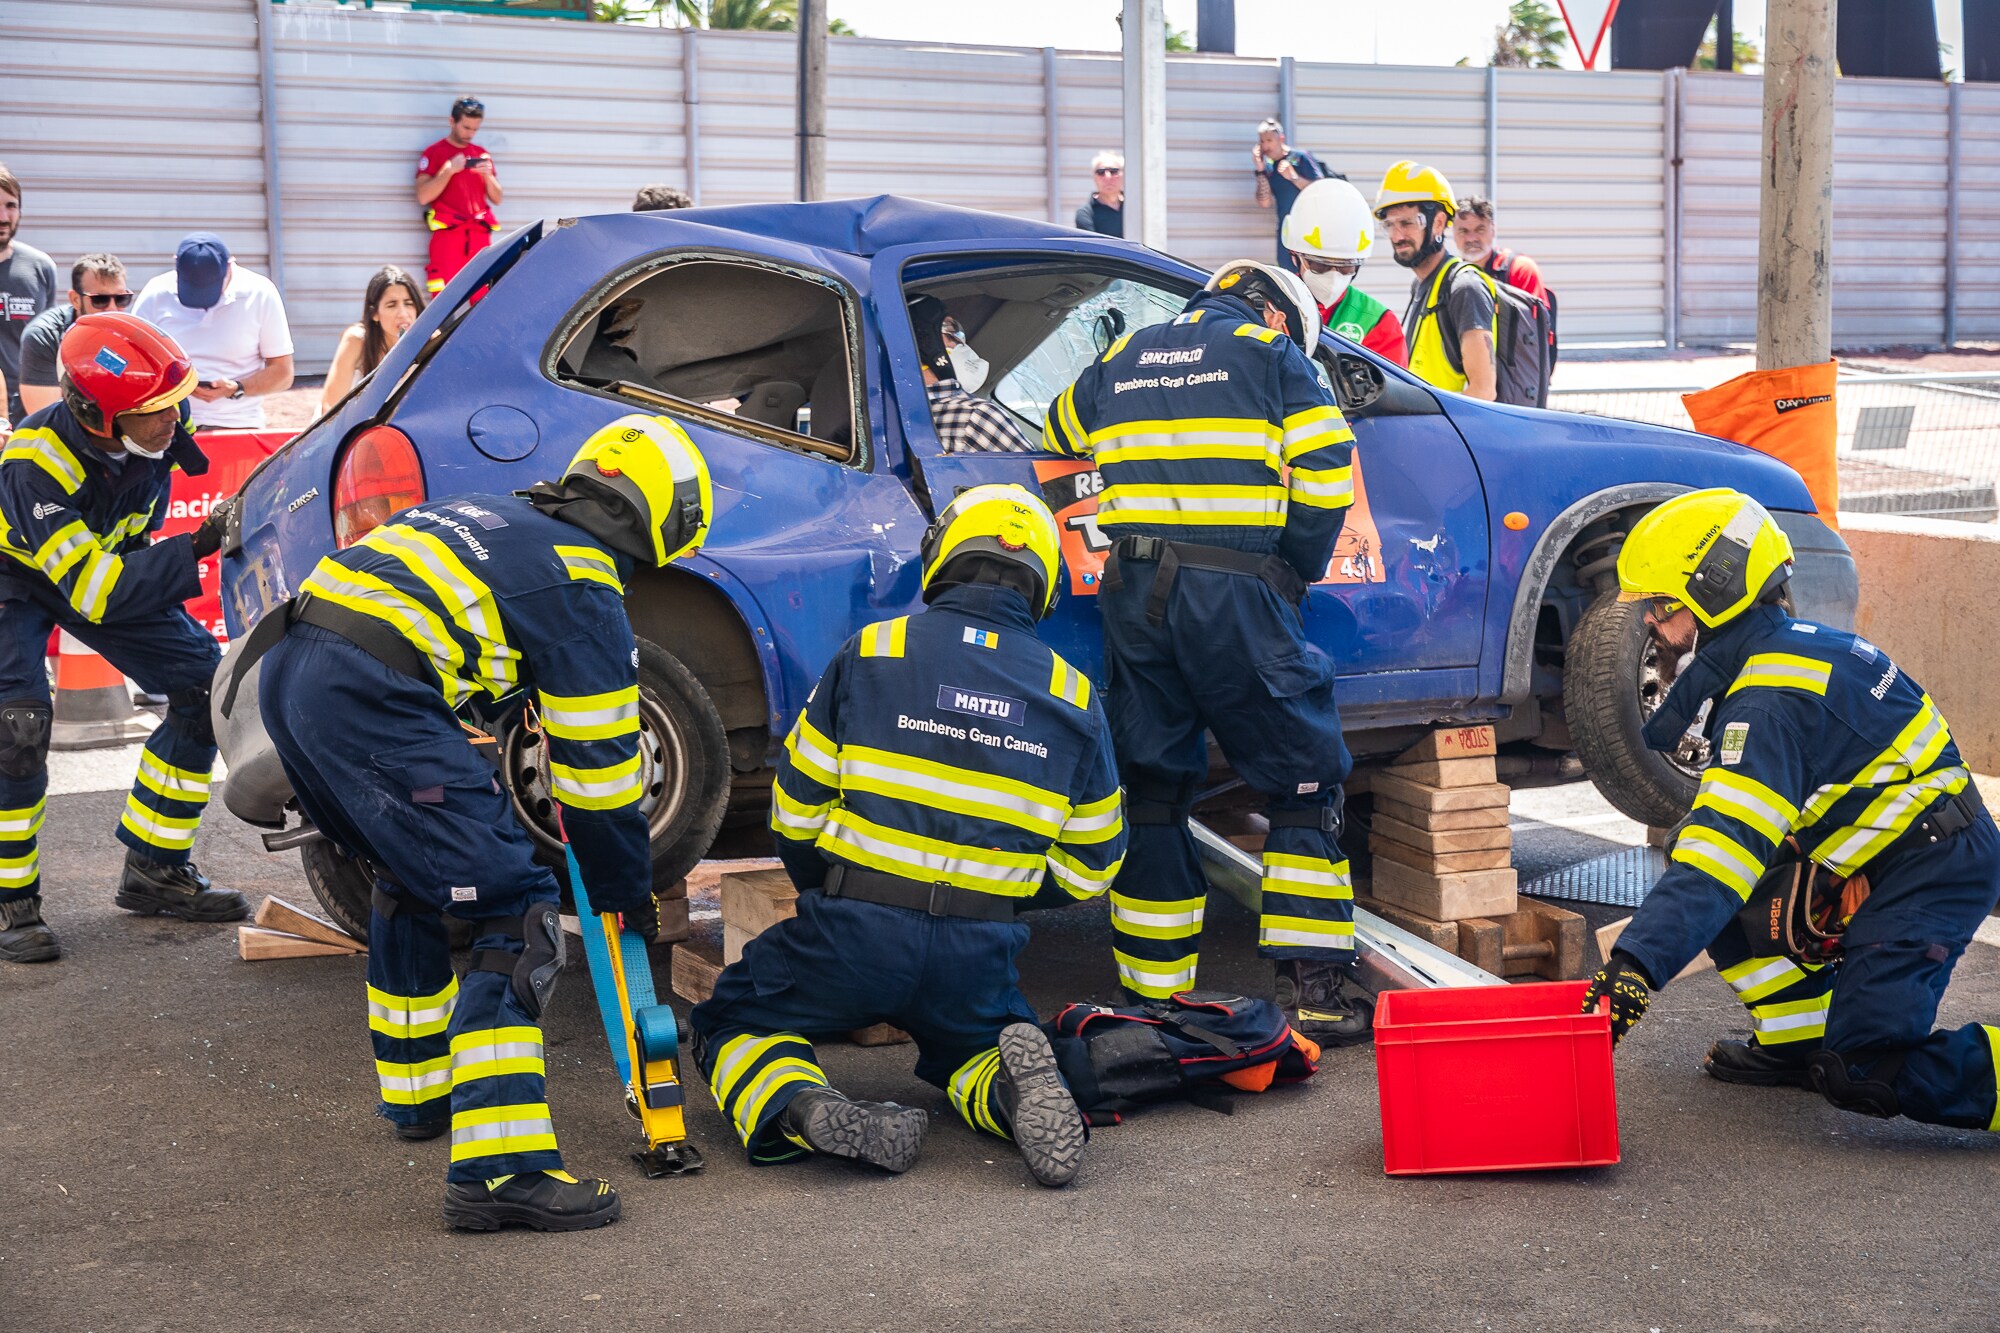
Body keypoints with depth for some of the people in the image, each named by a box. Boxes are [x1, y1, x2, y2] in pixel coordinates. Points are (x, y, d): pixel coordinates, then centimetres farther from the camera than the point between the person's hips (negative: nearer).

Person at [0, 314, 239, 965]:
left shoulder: (159, 427, -21)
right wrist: (196, 547, -47)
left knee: (205, 683, -3)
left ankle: (154, 869, 9)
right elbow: (92, 589, -39)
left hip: (107, 558, 6)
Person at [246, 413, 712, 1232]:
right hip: (371, 697, -9)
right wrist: (625, 890, 17)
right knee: (515, 911, -6)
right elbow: (597, 765, 4)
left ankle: (416, 1093, 40)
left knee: (410, 880, 29)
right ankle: (498, 1166, -16)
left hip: (285, 671, 9)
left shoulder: (496, 520, 25)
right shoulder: (583, 583, 2)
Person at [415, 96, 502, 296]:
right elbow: (423, 196, -5)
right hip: (447, 234, -4)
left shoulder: (482, 155, 18)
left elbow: (496, 198, 19)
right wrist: (449, 170, -11)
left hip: (480, 235, 4)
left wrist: (488, 175, 1)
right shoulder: (435, 153, 5)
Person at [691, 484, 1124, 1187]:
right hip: (977, 956, 2)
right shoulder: (1073, 696, 5)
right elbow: (1087, 870, 10)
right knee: (973, 1046, 32)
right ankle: (1017, 1094, -5)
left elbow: (797, 812, 3)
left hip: (855, 936, -2)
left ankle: (800, 1109, -13)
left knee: (730, 1025, 20)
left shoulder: (870, 653, -1)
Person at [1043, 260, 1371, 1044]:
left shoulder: (1119, 360, 21)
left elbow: (1060, 442, 36)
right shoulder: (1272, 354, 6)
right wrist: (1295, 575, 9)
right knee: (1304, 782, 4)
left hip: (1132, 595, 5)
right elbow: (1324, 478, -3)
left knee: (1151, 790, 12)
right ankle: (1315, 989, -2)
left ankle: (1155, 989, 14)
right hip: (1235, 593, -5)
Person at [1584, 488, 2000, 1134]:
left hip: (1936, 868, -10)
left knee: (1867, 1070, -18)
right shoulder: (1792, 644, 8)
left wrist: (1637, 964, -36)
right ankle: (1798, 1040, 11)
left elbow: (1728, 845, -31)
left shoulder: (1769, 702, -22)